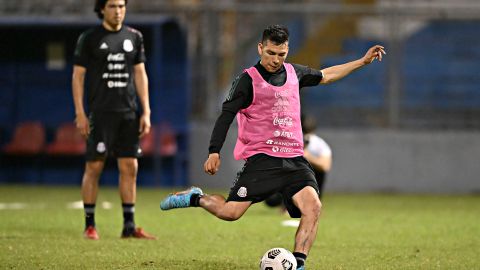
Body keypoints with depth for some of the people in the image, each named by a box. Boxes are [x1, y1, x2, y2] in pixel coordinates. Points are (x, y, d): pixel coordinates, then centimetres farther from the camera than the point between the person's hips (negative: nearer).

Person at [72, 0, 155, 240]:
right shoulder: (89, 38, 0)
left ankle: (129, 225, 5)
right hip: (100, 113, -4)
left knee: (130, 167, 1)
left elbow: (140, 75, 13)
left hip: (128, 112, 4)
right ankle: (89, 225, 2)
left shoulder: (134, 37, 11)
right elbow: (78, 76, -1)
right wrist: (80, 114, -8)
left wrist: (146, 112, 7)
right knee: (94, 167, -4)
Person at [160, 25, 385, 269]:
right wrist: (214, 153, -15)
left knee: (313, 206, -20)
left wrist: (363, 61, 34)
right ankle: (195, 198, 18)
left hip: (294, 160, 4)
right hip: (261, 159, -4)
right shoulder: (248, 79, -2)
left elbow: (324, 75, 33)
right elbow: (226, 115, -6)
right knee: (230, 212, -12)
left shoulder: (293, 73, 15)